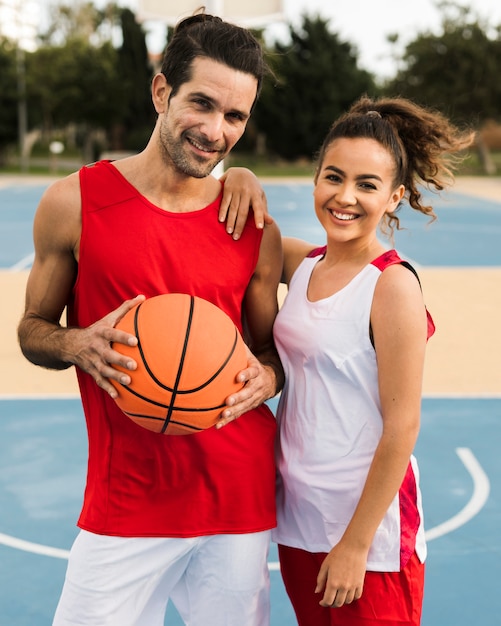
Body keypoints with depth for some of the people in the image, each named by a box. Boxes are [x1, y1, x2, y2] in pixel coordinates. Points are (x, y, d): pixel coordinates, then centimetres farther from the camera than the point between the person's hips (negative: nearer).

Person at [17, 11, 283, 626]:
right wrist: (78, 345, -17)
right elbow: (32, 327, 5)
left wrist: (265, 379, -11)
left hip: (241, 500, 2)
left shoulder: (255, 229, 1)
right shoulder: (75, 203, -5)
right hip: (124, 503, -1)